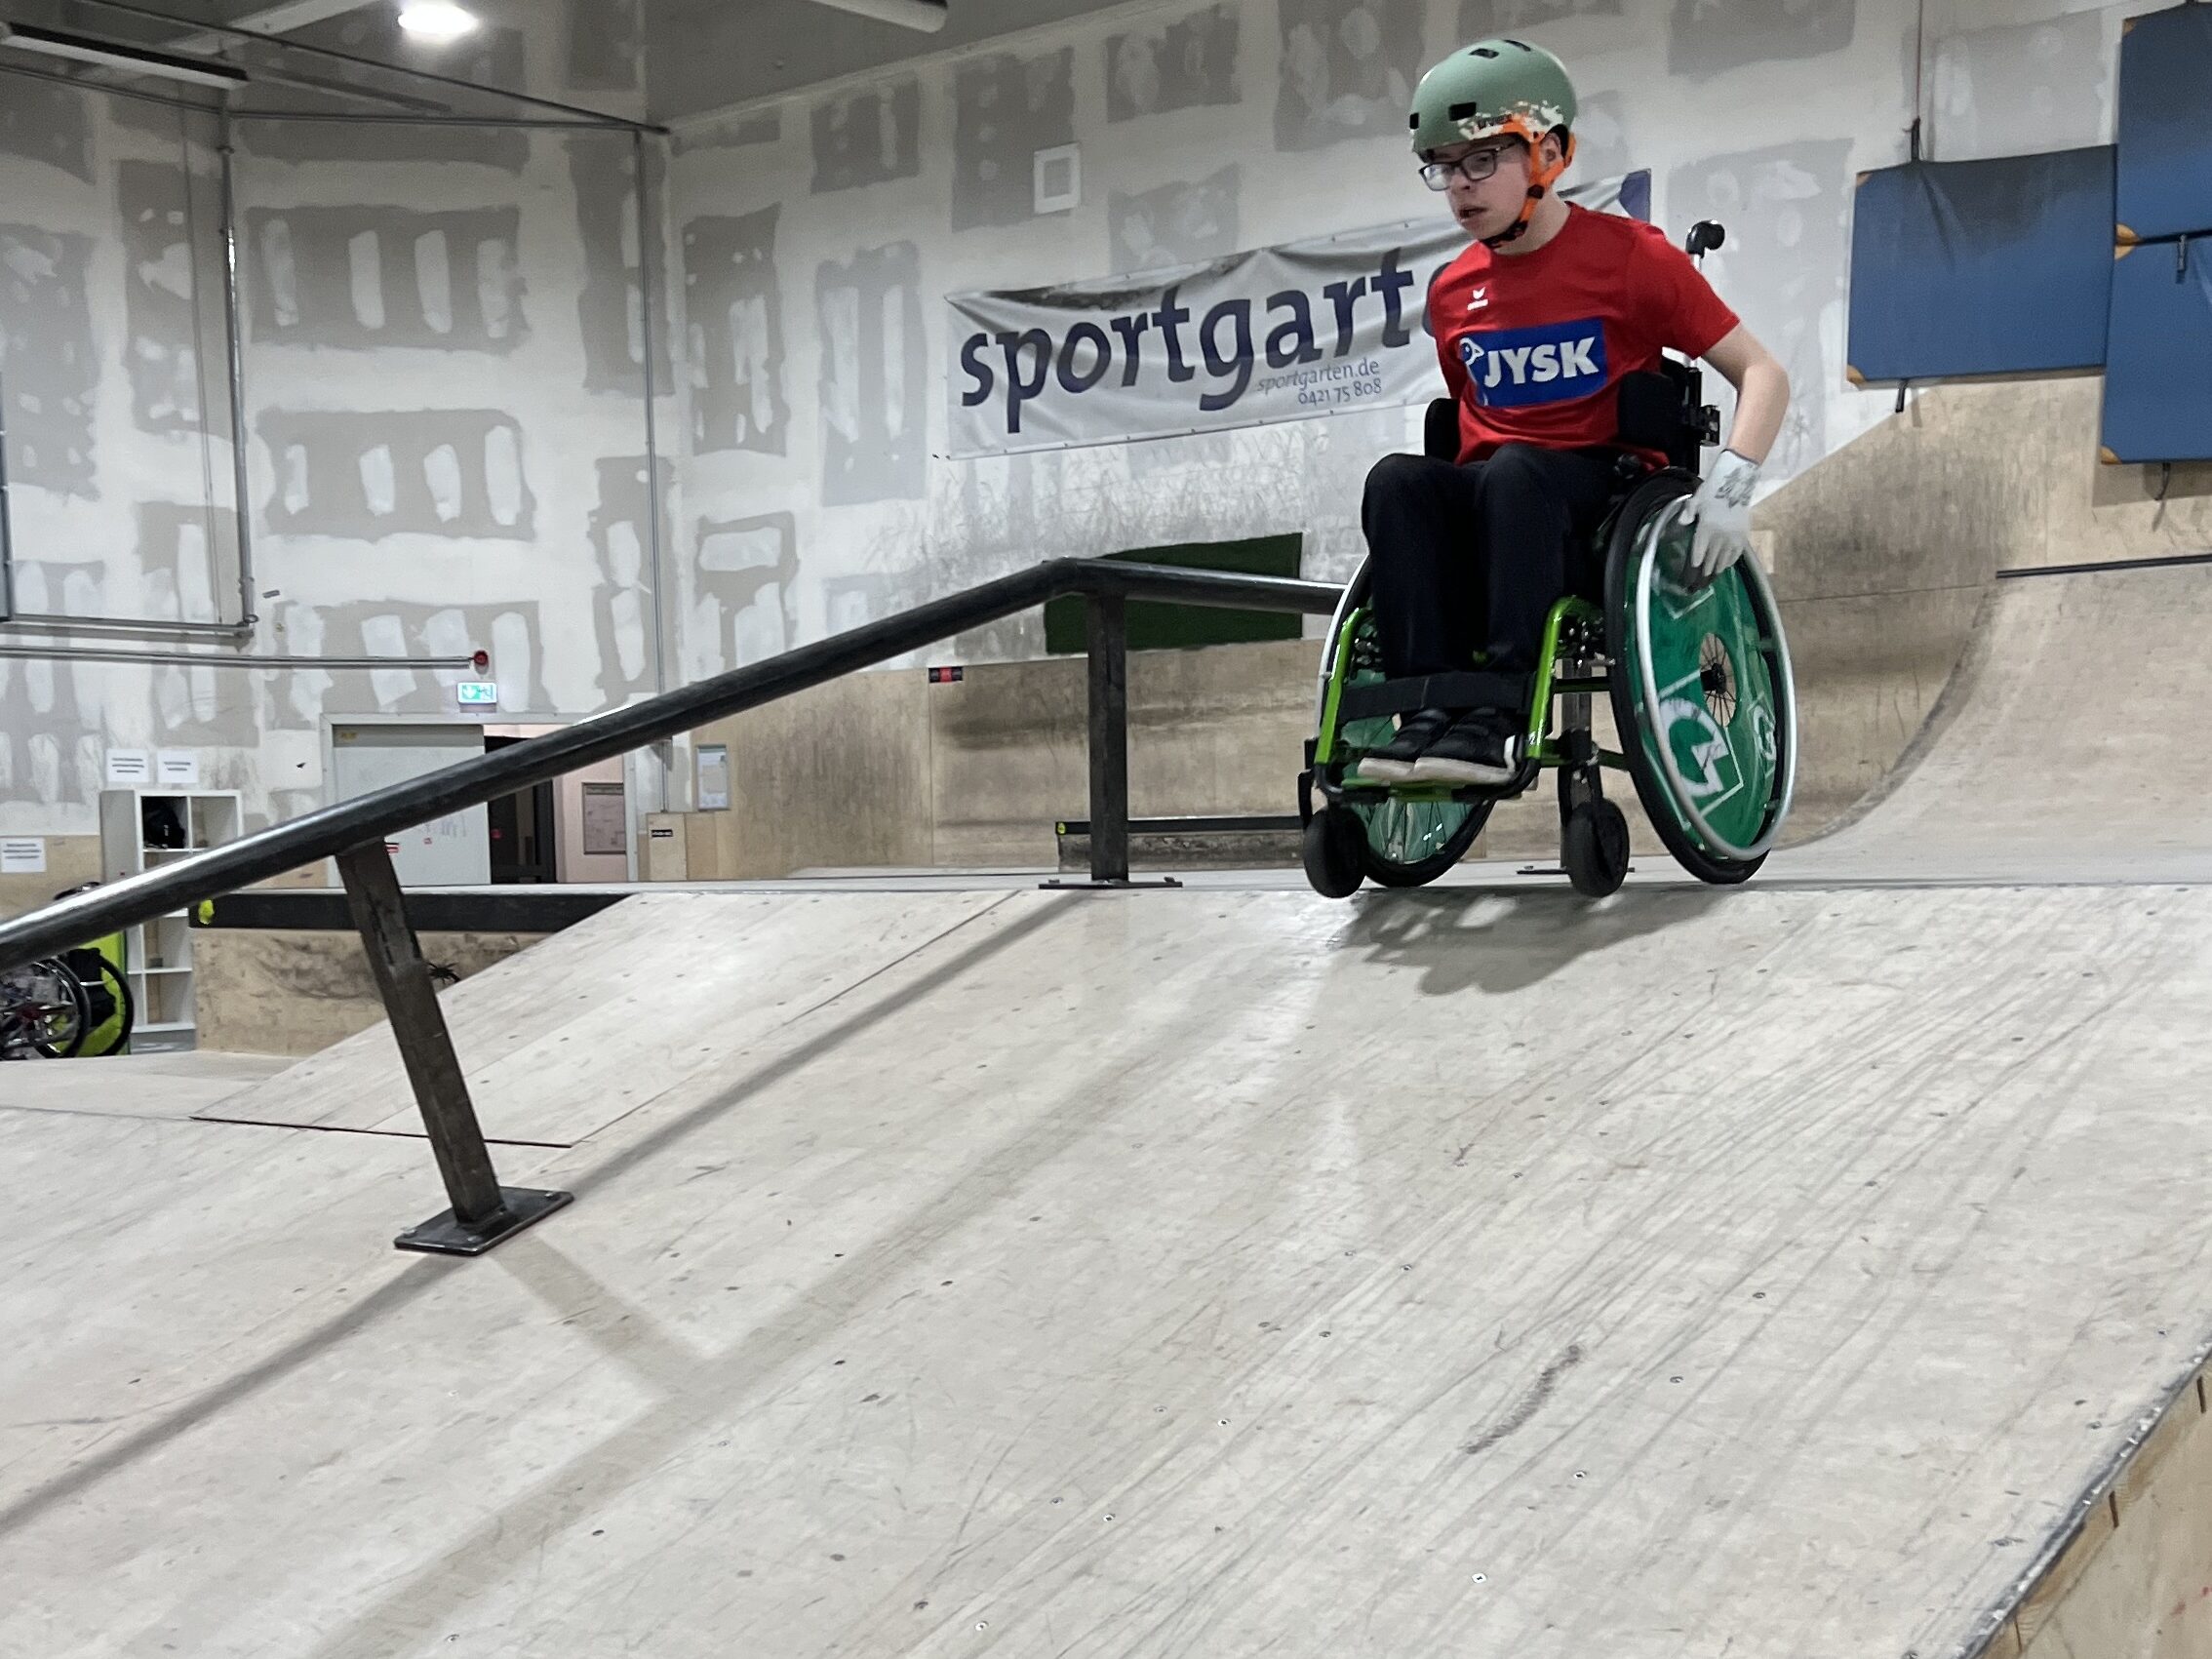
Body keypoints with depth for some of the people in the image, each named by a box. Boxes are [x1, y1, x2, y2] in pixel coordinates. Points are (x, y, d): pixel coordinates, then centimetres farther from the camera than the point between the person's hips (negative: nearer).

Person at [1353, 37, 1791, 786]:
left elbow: (1762, 373, -5)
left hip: (1612, 497, -4)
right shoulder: (1452, 291, 10)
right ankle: (1429, 705, -31)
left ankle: (1503, 709, -37)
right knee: (1397, 480, -26)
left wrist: (1730, 484, -21)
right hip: (1492, 509, 4)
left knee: (1516, 472, -36)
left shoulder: (1630, 256, -4)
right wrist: (1439, 514, 9)